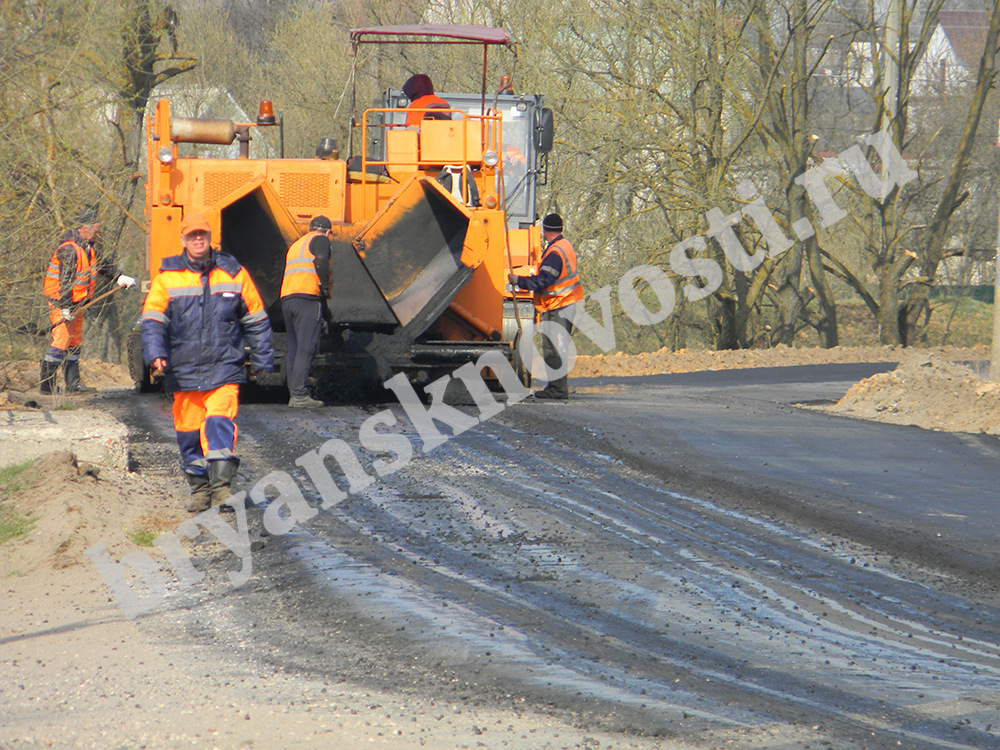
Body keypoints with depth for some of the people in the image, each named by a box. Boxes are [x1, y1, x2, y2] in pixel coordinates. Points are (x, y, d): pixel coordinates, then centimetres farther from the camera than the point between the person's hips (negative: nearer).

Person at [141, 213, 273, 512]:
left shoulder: (233, 274, 6)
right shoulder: (167, 278, 4)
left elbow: (256, 321, 14)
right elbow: (152, 320, 0)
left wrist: (262, 361, 13)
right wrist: (155, 354, -17)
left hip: (224, 369, -1)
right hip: (183, 372, 1)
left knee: (220, 423, -17)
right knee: (189, 431, 5)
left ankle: (221, 486, -19)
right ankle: (200, 489, 18)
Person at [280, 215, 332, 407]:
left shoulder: (296, 245, 29)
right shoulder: (320, 240, 5)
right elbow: (321, 260, -15)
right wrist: (325, 287, -9)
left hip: (287, 298, 8)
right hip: (308, 298, -8)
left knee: (294, 348, 10)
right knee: (306, 348, -11)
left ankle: (294, 392, 7)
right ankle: (299, 394, -18)